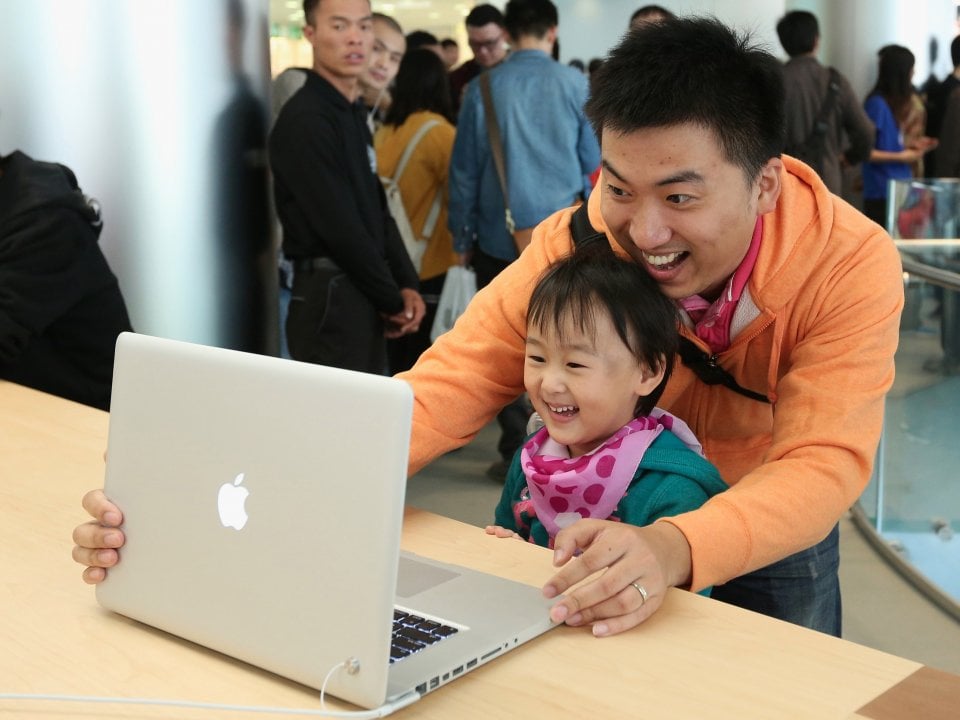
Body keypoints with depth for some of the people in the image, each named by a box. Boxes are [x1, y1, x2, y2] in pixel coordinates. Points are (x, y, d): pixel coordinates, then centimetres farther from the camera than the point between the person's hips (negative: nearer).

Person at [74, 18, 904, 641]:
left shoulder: (850, 264, -29)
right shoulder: (577, 243, -26)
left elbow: (823, 464, -37)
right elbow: (440, 393, -32)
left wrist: (673, 549, -59)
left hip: (777, 532, 0)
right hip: (626, 519, 1)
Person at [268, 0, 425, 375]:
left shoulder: (354, 114, 14)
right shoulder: (304, 120, -16)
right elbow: (341, 228, -20)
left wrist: (407, 285, 1)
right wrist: (393, 300, -10)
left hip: (365, 297, 9)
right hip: (330, 299, -9)